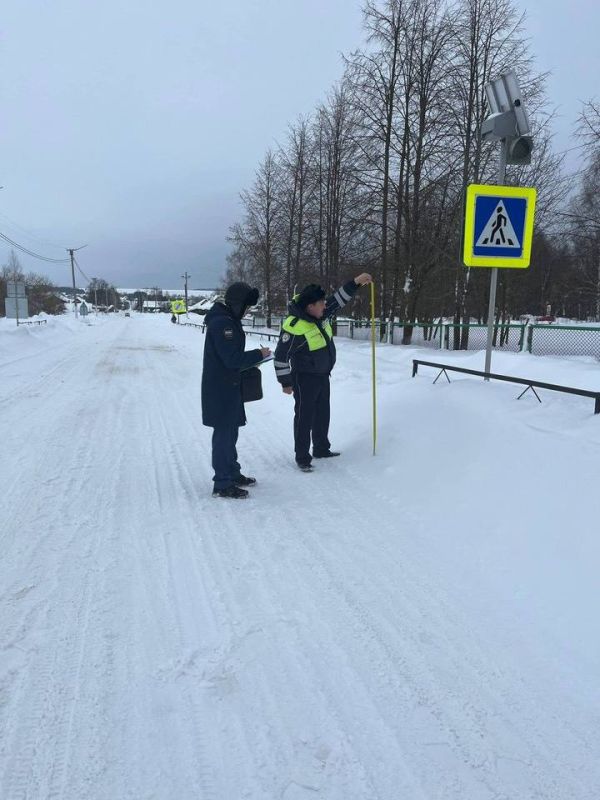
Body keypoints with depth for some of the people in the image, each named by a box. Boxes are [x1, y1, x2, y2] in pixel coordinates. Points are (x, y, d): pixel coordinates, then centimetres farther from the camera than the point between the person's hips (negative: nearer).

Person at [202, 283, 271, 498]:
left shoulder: (228, 320, 13)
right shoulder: (223, 323, -20)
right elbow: (233, 359, -24)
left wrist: (252, 359, 5)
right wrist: (258, 355, -14)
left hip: (227, 387, 10)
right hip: (221, 389, -10)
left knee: (230, 432, 18)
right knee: (224, 434, -4)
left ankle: (233, 474, 31)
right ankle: (222, 484, 4)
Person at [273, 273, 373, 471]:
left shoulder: (320, 314, -5)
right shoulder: (294, 327, -28)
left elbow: (338, 300, 8)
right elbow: (281, 356, -20)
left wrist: (356, 282, -4)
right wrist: (286, 382, -13)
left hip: (323, 375, 8)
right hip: (305, 379, -8)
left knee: (323, 414, 19)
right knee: (304, 417, 1)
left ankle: (321, 449, 35)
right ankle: (302, 457, 14)